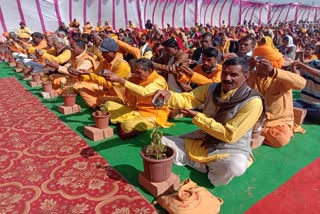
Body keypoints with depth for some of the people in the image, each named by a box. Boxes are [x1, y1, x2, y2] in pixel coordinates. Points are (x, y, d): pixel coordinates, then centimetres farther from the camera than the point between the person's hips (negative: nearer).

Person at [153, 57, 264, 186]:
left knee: (234, 167, -39)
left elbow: (229, 135, -22)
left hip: (231, 150, -4)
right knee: (161, 142, -3)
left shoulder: (253, 102, -20)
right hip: (202, 142, 5)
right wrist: (169, 96, -31)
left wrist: (197, 117, -20)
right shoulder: (212, 88, -3)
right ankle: (207, 165, -5)